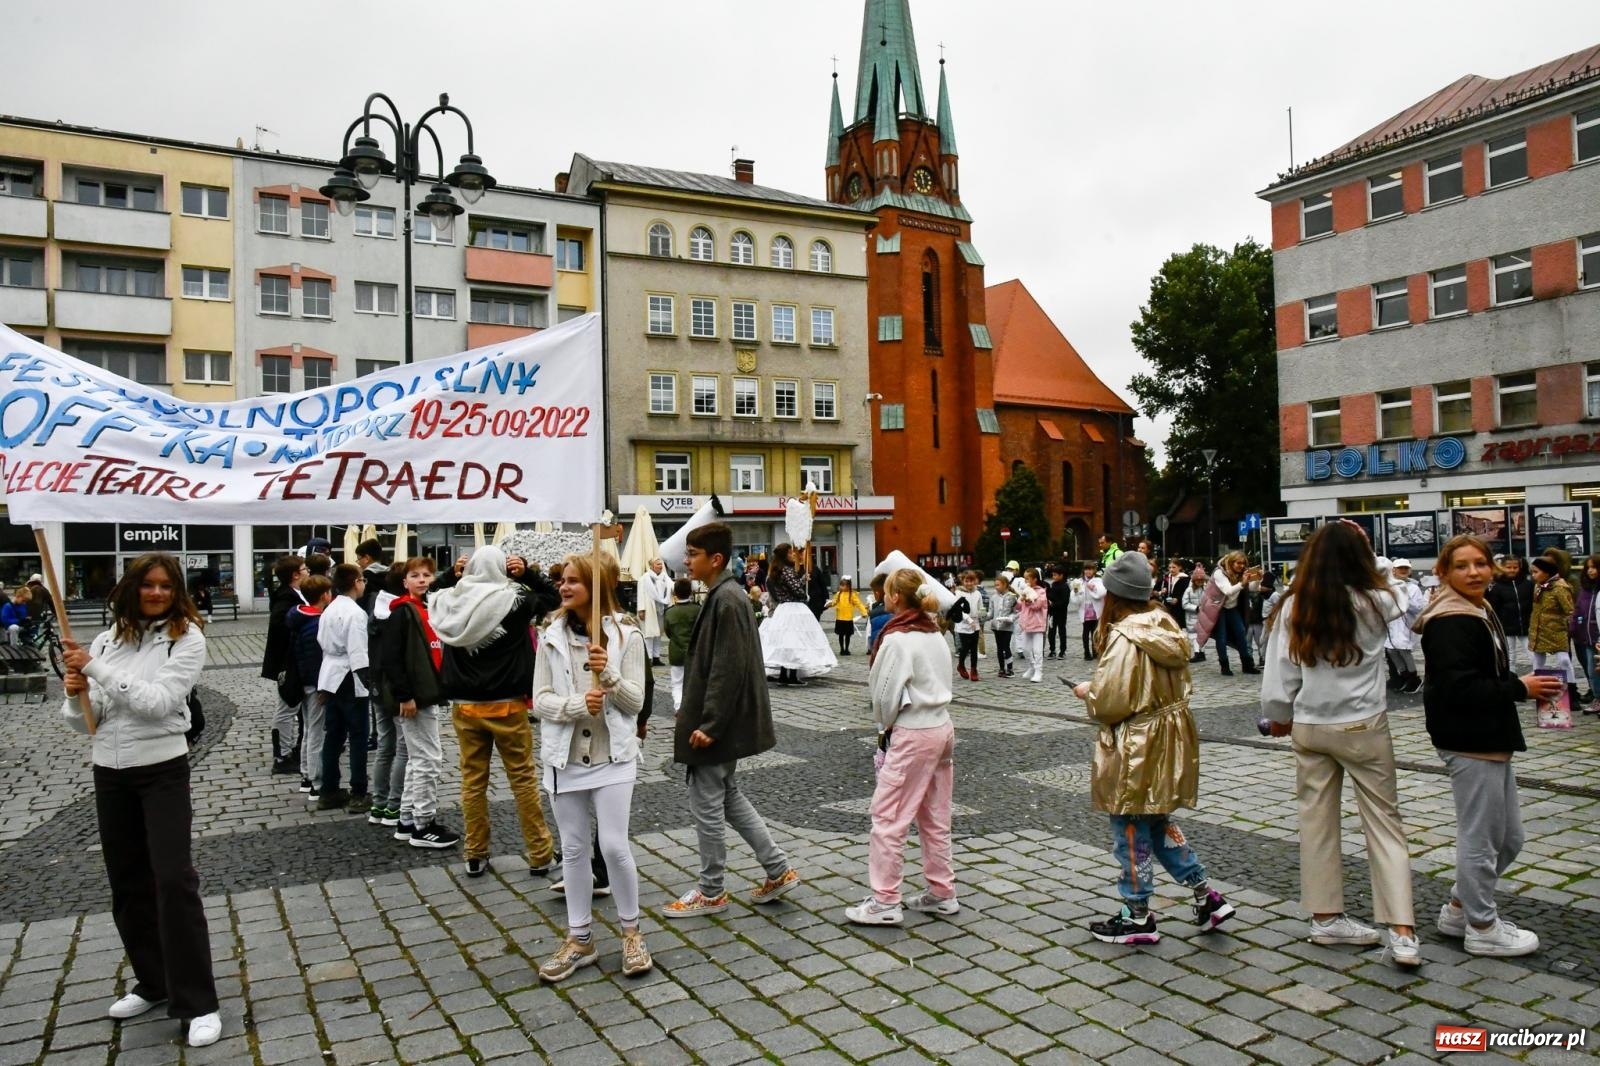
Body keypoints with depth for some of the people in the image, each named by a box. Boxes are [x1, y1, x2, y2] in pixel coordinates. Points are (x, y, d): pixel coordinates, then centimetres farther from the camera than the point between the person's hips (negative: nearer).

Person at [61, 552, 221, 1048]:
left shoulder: (187, 639, -8)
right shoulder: (106, 639, 6)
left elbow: (158, 701, -21)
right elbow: (83, 723, 5)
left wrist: (96, 669, -22)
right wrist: (75, 694, -16)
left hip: (163, 771, -5)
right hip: (109, 773, 5)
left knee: (174, 880, -9)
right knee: (127, 883, 14)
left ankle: (198, 1003, -2)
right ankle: (153, 983, 31)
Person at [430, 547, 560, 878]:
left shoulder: (452, 603, -2)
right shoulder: (513, 601, -12)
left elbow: (433, 598, 20)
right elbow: (553, 598, 0)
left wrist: (454, 575, 11)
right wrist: (527, 572, -5)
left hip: (464, 706, 3)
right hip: (506, 705, -3)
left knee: (472, 781, 11)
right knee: (524, 780, 5)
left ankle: (475, 857, 17)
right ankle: (540, 855, 12)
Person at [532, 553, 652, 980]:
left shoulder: (626, 633, -7)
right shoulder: (553, 636, 1)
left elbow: (636, 700, -7)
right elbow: (540, 700, -1)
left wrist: (610, 674, -24)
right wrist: (577, 704, -19)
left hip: (613, 755, -3)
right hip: (565, 756, 3)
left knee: (614, 845, -4)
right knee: (573, 849, 11)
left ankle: (632, 932, 18)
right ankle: (579, 939, 25)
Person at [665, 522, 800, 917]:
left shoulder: (726, 600, -19)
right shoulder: (721, 596, 11)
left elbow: (728, 670, -24)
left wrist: (708, 724, -23)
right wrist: (702, 719, 20)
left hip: (717, 724, -10)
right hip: (723, 722, 10)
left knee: (707, 803, 2)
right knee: (728, 797, 18)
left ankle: (711, 893, 18)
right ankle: (779, 869, 25)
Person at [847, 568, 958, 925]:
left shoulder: (897, 639, -16)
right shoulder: (936, 634, 8)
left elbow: (885, 695, -14)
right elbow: (938, 683, 11)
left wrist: (884, 726, 6)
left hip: (912, 735, -9)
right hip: (942, 728, 9)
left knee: (888, 817, -2)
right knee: (935, 819, 16)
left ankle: (884, 902, 2)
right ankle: (942, 893, 24)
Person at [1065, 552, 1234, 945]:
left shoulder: (1124, 638, -22)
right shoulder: (1165, 626, 4)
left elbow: (1109, 702, -24)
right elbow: (1177, 684, 13)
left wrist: (1087, 691, -2)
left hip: (1136, 747, -9)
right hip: (1170, 737, 9)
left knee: (1131, 830, 6)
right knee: (1159, 823, 22)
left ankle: (1137, 917, 18)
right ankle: (1207, 896, 25)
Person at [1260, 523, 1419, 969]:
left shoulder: (1293, 608, -6)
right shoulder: (1375, 603, -11)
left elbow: (1281, 670, -1)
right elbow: (1405, 592, 12)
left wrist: (1279, 715, 14)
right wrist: (1381, 573, 25)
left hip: (1309, 728, 2)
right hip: (1363, 727, -2)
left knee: (1316, 819, 12)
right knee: (1385, 823, 6)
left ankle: (1325, 916, 21)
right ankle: (1402, 931, 2)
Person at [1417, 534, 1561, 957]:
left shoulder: (1482, 613, 15)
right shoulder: (1450, 622, -19)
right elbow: (1458, 688, -26)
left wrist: (1525, 684, 5)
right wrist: (1520, 688, -18)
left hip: (1491, 739, 11)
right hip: (1469, 742, -11)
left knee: (1508, 838, 18)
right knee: (1480, 839, 2)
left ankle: (1458, 909, 30)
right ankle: (1482, 928, 17)